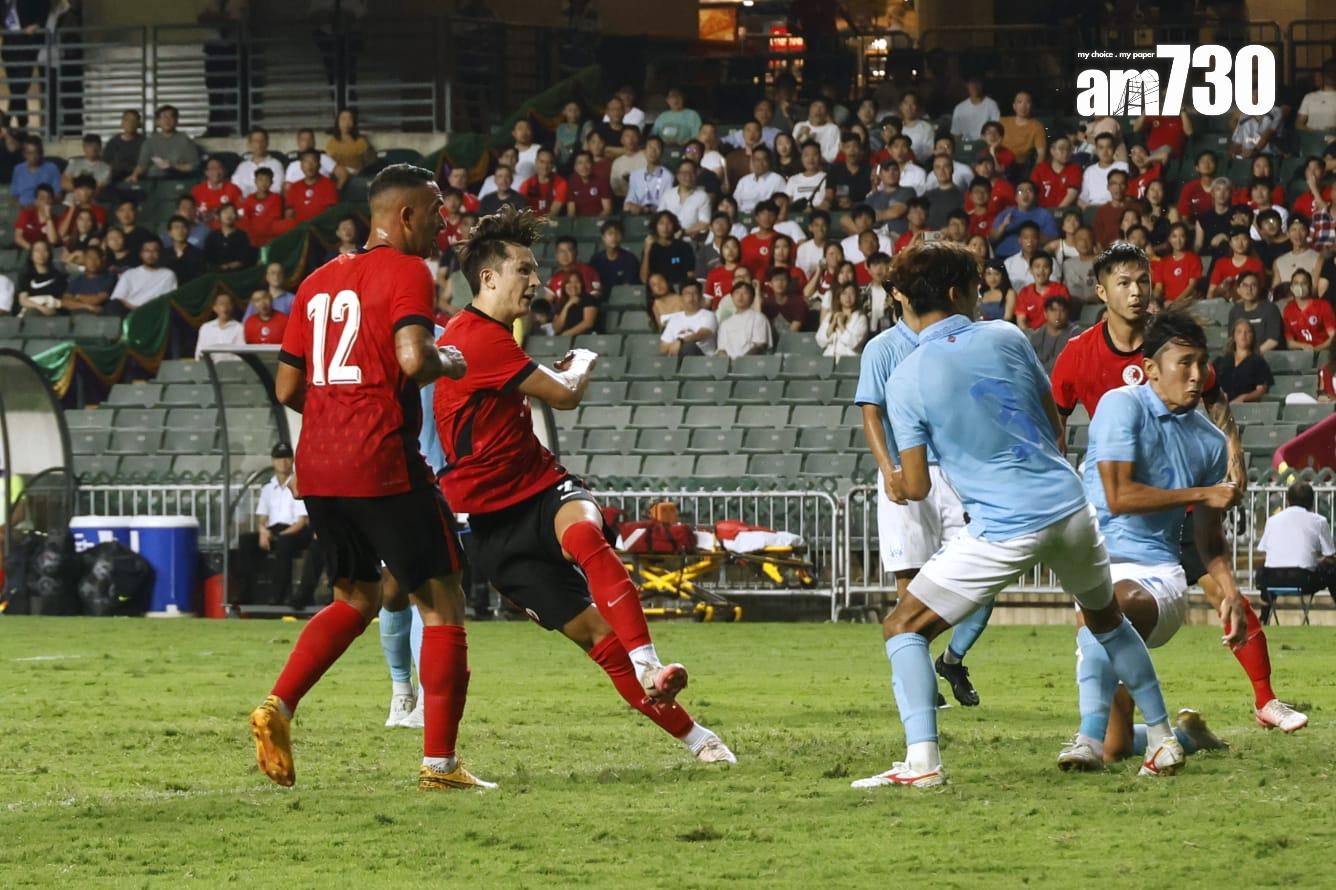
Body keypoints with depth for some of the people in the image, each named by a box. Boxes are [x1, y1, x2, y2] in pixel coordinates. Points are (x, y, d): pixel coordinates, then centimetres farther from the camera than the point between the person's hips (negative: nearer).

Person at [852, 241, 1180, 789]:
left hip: (1003, 530, -4)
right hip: (1069, 507, 4)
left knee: (904, 627, 5)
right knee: (1107, 619, 29)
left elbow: (917, 487, -6)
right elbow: (1054, 428, 13)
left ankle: (922, 760, -11)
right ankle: (1163, 743, 33)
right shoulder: (1006, 339, 3)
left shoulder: (906, 379, -7)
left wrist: (897, 483, 17)